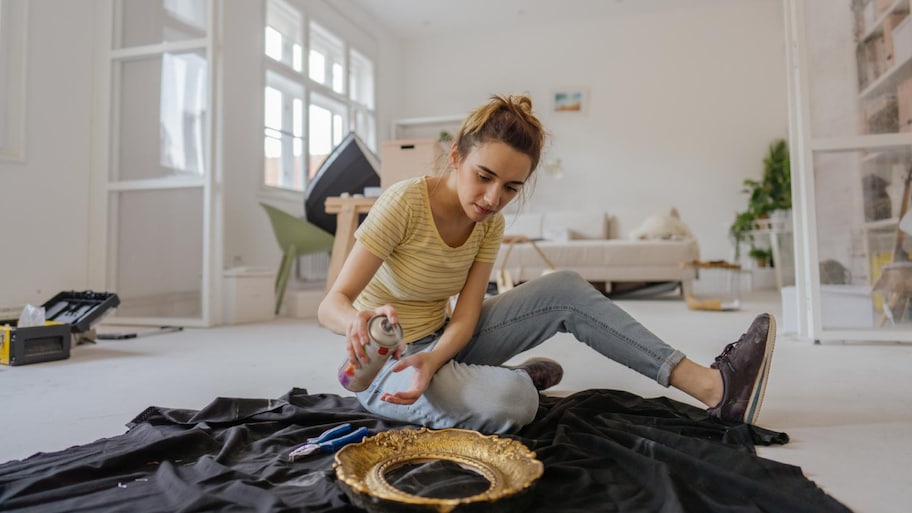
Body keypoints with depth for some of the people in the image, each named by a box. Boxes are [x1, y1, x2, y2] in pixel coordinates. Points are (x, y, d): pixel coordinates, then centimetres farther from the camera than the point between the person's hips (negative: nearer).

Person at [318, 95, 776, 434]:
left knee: (563, 290, -11)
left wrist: (432, 360, -33)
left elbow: (464, 317, -12)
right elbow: (331, 304, -25)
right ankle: (521, 379, 2)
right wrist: (361, 321, -49)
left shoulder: (490, 225, -5)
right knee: (509, 400, -36)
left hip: (442, 342, 6)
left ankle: (710, 385, -7)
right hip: (385, 362, -6)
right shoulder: (404, 202, -24)